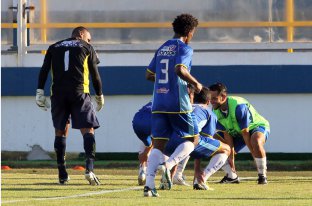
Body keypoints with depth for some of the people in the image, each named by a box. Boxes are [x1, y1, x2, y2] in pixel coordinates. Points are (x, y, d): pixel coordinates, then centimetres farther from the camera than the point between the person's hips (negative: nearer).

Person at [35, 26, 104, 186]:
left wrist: (40, 92, 6)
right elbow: (95, 75, 14)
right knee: (88, 130, -1)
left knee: (60, 131, 12)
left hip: (58, 93, 2)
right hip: (79, 92, -2)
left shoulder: (54, 47, 19)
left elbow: (44, 70, 8)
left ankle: (62, 175, 10)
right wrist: (99, 96, 26)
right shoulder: (86, 48, 13)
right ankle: (89, 169, -21)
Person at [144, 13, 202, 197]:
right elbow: (180, 69, -22)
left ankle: (149, 185, -8)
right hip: (178, 103, -6)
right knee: (193, 139, 9)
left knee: (158, 145, 6)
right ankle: (167, 165, -14)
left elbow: (149, 75, 20)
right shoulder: (184, 48, -6)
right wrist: (195, 83, -8)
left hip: (158, 104, 6)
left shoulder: (161, 49, 16)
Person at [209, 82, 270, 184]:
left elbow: (245, 132, -32)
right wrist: (231, 156, -15)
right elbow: (227, 134, -11)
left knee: (256, 142, -40)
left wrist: (254, 153, -27)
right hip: (236, 132, 7)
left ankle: (262, 176, -26)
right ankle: (232, 176, 11)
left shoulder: (239, 107, -35)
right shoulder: (216, 111, -15)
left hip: (258, 126, -7)